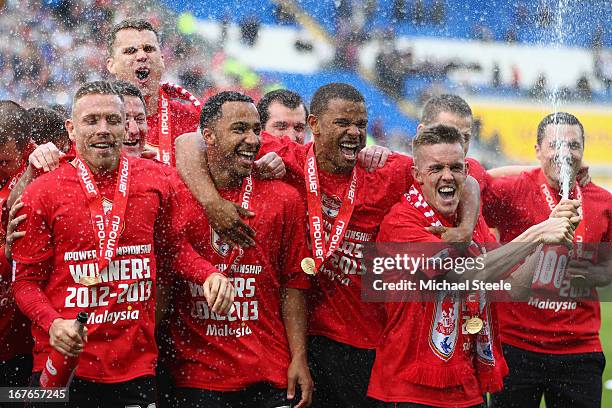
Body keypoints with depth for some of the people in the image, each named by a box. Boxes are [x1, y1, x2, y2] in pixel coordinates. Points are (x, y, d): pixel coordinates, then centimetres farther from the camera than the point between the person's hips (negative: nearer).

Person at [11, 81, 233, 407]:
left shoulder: (157, 181, 5)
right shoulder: (42, 193, -1)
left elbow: (172, 247, 20)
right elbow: (26, 280, 1)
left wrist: (208, 275, 1)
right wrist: (52, 322, -17)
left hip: (136, 366, 2)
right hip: (62, 365, -2)